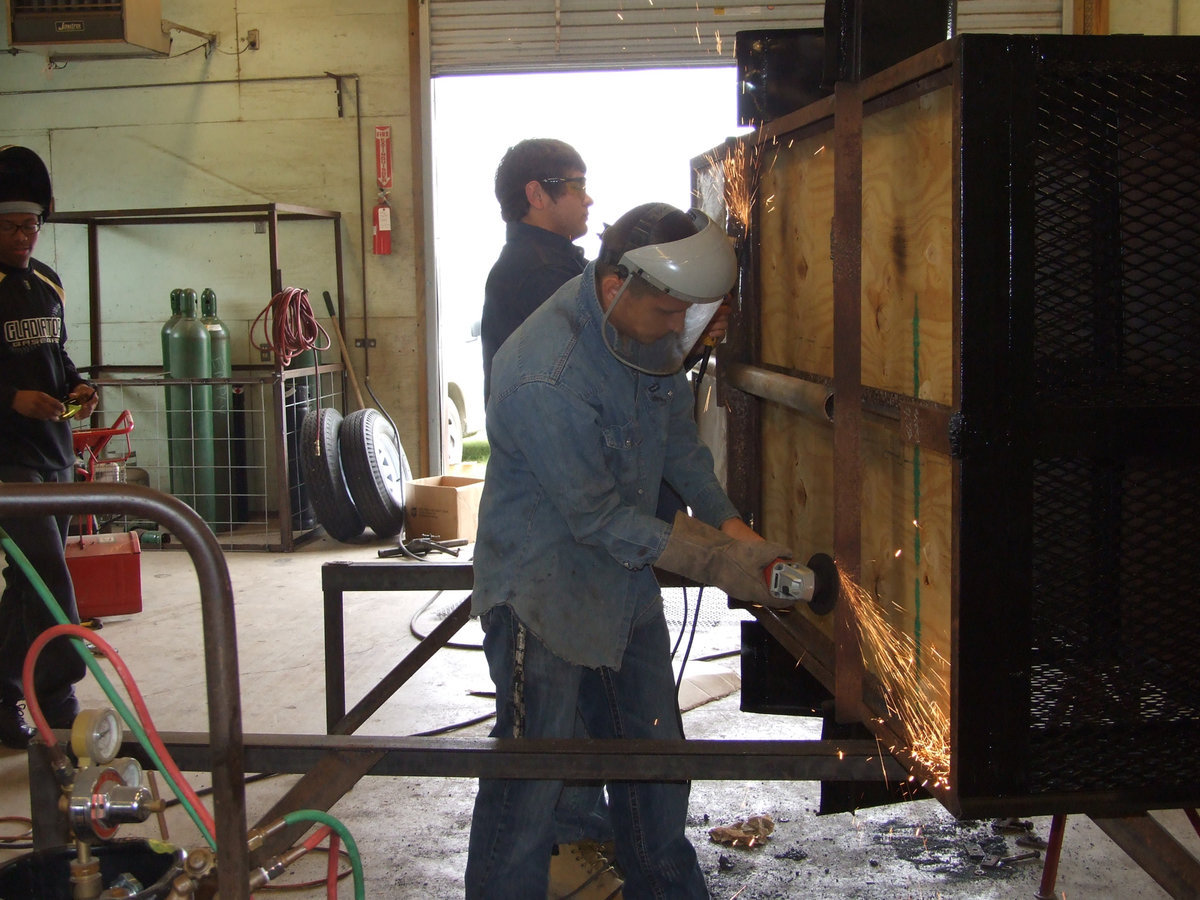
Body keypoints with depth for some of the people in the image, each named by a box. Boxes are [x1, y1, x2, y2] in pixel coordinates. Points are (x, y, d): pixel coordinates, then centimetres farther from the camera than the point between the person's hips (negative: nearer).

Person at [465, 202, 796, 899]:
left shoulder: (649, 326, -4)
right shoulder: (546, 372, -30)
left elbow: (679, 438, 10)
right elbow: (599, 518, -24)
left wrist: (733, 528, 0)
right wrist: (715, 563, -20)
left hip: (627, 580, 8)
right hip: (544, 595, -8)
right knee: (530, 785, -1)